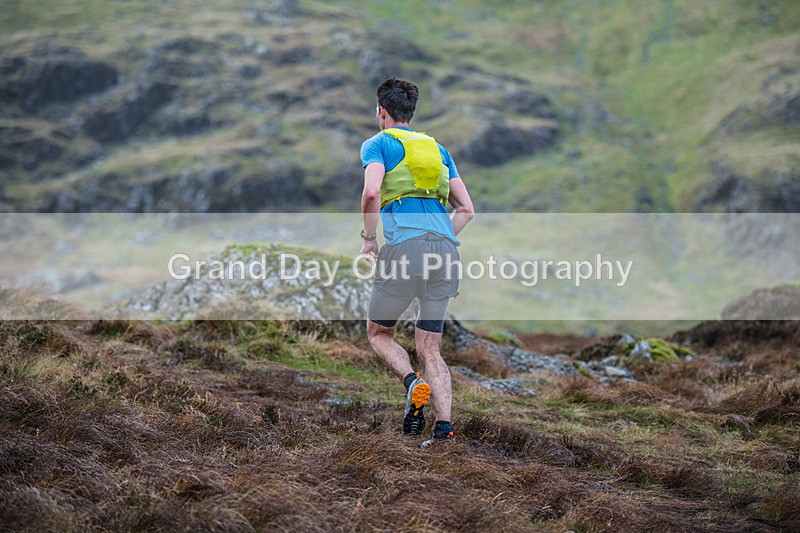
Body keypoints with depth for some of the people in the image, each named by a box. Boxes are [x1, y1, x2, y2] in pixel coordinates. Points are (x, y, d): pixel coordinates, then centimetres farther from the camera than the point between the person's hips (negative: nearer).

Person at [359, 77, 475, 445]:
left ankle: (412, 382, -13)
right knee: (429, 348, 10)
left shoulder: (378, 144, 8)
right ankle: (445, 426, -7)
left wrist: (369, 238, 0)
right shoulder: (436, 148, 26)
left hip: (404, 246, -5)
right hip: (446, 248, 5)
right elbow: (466, 209, 21)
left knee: (378, 332, 14)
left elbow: (371, 192, -11)